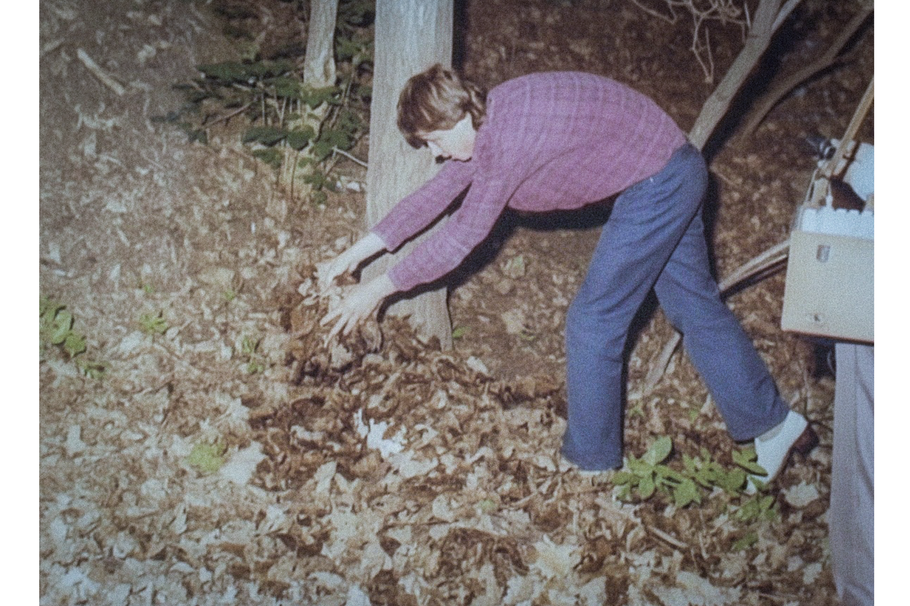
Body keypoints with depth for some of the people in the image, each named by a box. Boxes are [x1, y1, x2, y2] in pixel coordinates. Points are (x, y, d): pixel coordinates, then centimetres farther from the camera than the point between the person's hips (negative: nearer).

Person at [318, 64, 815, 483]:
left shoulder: (510, 138, -27)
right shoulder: (487, 120, 1)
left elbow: (462, 236, -20)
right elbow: (436, 194, 10)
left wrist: (378, 289, -11)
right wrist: (355, 253, 11)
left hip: (656, 181, -10)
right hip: (674, 171, 10)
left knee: (593, 322, -2)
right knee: (693, 303, 18)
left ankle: (591, 463, 14)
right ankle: (774, 423, 28)